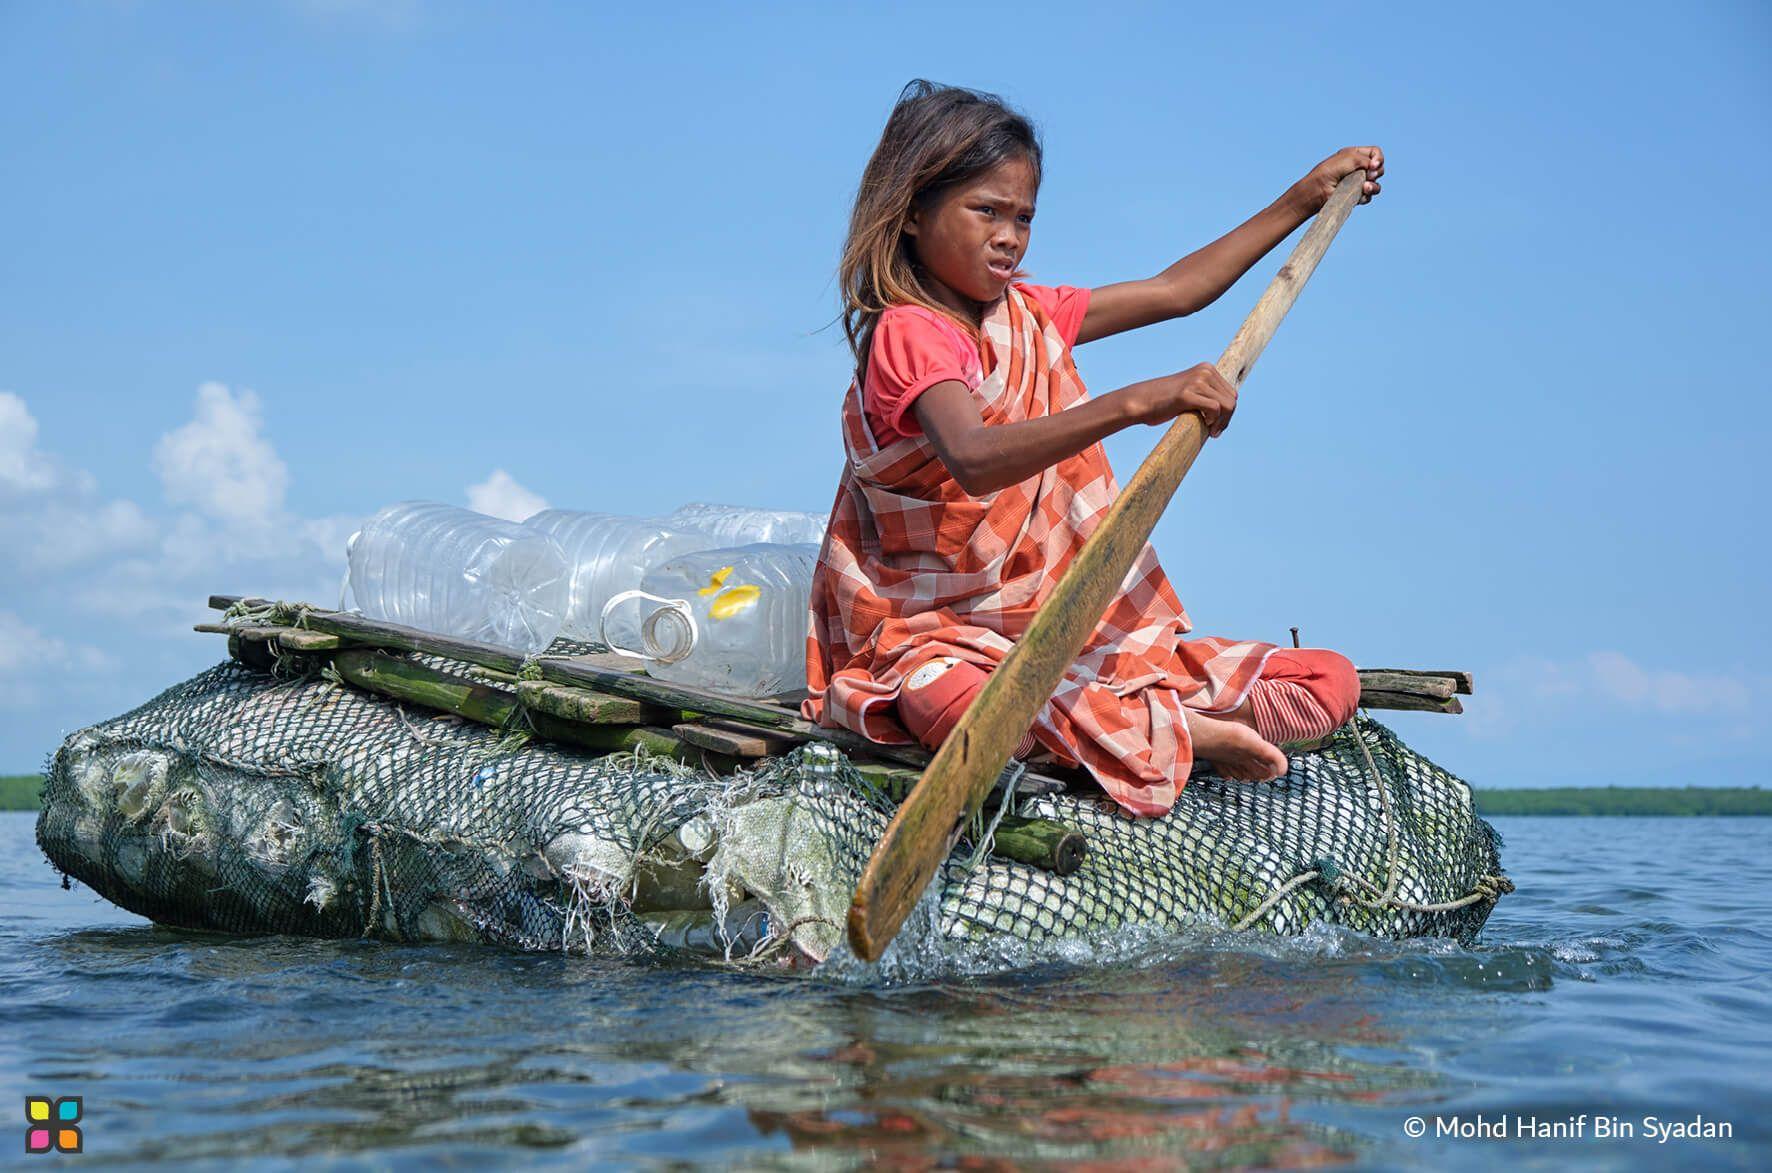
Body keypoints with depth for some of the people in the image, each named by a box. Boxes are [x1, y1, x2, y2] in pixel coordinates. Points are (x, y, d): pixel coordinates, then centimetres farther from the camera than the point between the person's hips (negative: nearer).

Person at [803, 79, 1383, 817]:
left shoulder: (1029, 316, 12)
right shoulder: (909, 333, -14)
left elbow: (1176, 290, 24)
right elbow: (974, 461, -35)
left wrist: (1305, 198, 22)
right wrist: (1138, 402, -43)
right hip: (942, 636, -7)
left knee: (1333, 682, -1)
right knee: (953, 703, -47)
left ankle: (1140, 723, -18)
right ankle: (1182, 732, -29)